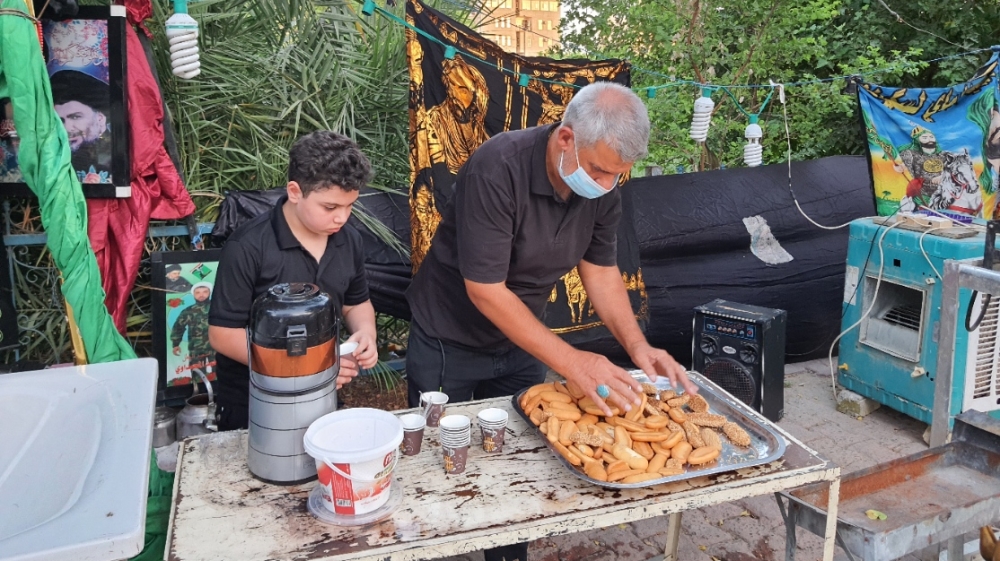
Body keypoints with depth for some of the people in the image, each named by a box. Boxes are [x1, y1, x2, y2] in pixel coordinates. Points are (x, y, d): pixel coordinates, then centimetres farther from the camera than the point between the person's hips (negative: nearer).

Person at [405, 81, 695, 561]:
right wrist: (571, 363, -32)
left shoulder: (604, 187, -12)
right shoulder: (497, 169, -32)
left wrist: (638, 346, -16)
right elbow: (484, 290, -31)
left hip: (519, 341, 5)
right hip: (448, 344, -5)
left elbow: (601, 270, -1)